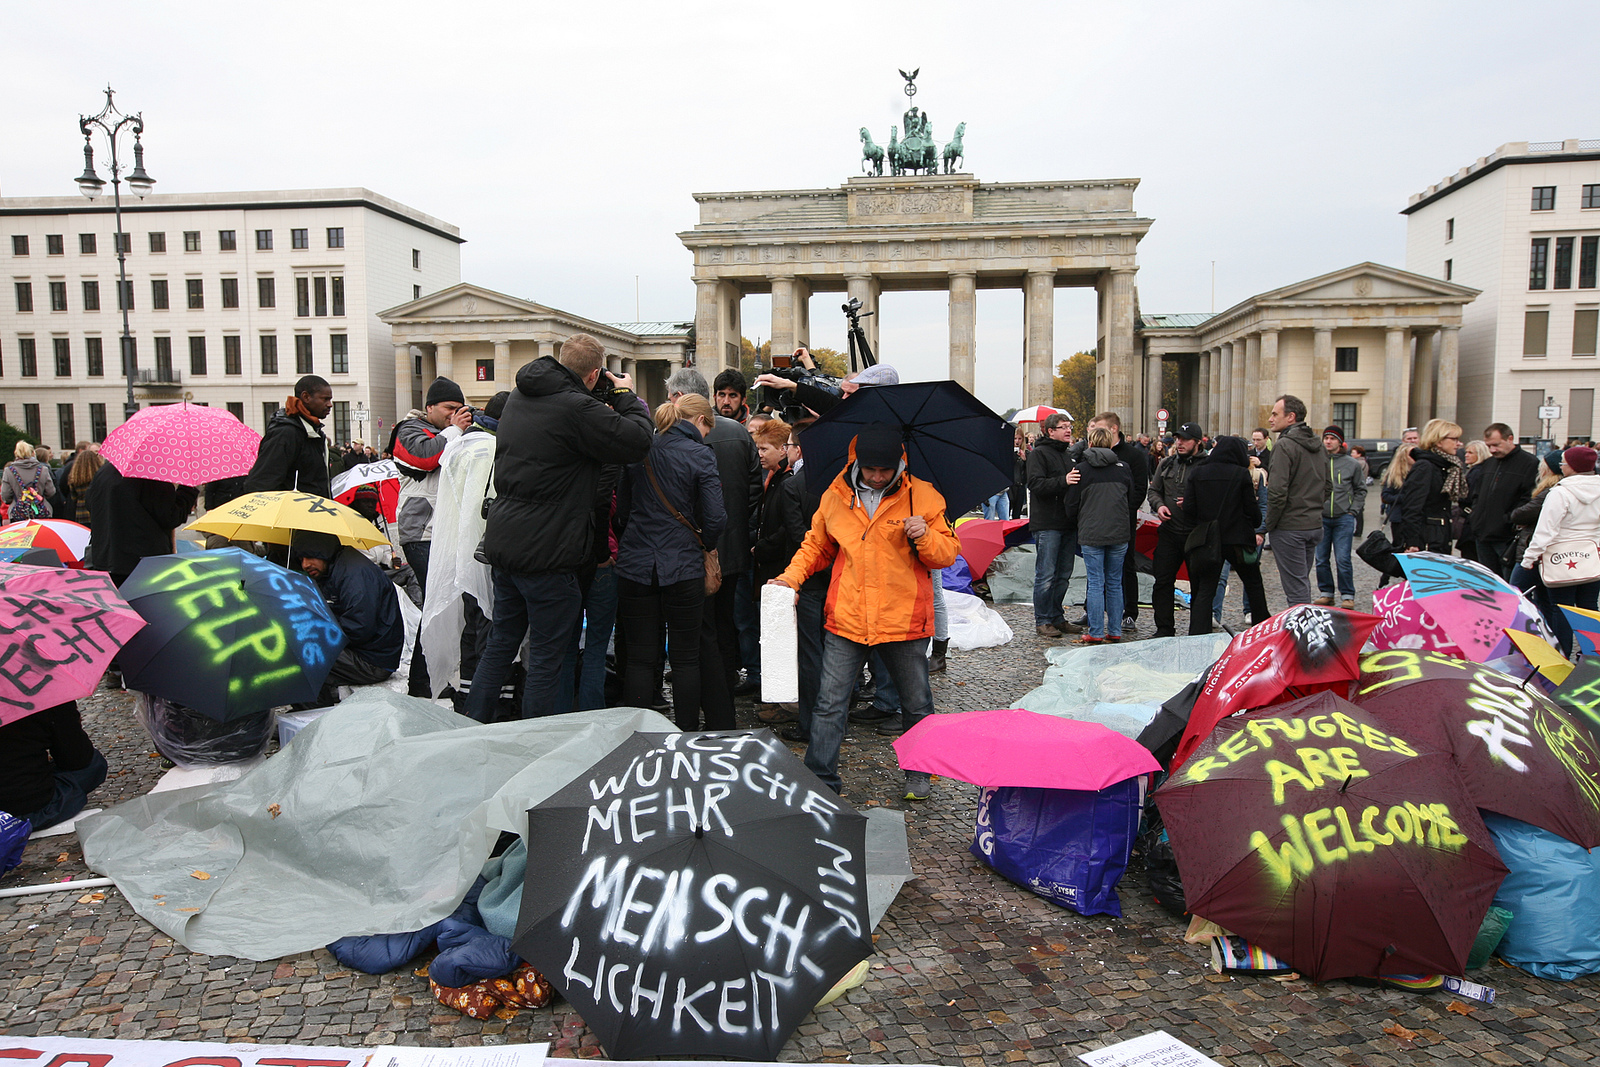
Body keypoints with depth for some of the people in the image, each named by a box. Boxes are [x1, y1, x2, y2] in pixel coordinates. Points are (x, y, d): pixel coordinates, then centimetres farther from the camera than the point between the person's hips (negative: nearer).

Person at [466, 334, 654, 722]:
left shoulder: (520, 396, 10)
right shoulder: (578, 409, -18)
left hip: (503, 542, 9)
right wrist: (627, 396, 1)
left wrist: (604, 410, 15)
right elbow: (636, 441, -15)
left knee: (500, 642, 20)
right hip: (546, 552, -8)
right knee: (546, 657, 3)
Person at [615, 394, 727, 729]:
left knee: (640, 658, 8)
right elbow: (715, 518, -11)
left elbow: (623, 507, 10)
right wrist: (704, 545, 8)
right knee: (686, 657, 8)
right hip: (683, 568, -3)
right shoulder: (700, 456, -7)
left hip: (635, 565, 3)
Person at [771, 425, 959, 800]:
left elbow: (948, 554, 2)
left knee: (917, 705, 14)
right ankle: (821, 779, 15)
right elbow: (816, 545, 18)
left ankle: (919, 774, 35)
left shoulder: (923, 497, -2)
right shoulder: (835, 496, 3)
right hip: (846, 620, 1)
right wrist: (792, 576, 4)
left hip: (904, 621, -1)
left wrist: (925, 537, -18)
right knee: (829, 704, 1)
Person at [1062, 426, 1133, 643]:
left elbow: (1071, 505, -1)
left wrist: (1075, 526, 16)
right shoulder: (1123, 468, 4)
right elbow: (1132, 499, 14)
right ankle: (1115, 632, 14)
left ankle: (1096, 633, 2)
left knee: (1096, 583, 1)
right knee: (1114, 583, 10)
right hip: (1119, 534, 3)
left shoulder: (1081, 469, -5)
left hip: (1091, 534, -3)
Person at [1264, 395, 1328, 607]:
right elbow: (1326, 487, 19)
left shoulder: (1285, 445, -14)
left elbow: (1277, 492, -20)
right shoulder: (1318, 446, 13)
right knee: (1302, 584, 17)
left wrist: (1266, 527, -12)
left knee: (1296, 589, -5)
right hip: (1315, 525, 8)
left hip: (1289, 528, -8)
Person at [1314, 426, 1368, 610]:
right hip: (1321, 518, 1)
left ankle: (1347, 596, 6)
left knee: (1343, 560, -5)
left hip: (1343, 518, -1)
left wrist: (1353, 511, 1)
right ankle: (1326, 593, 19)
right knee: (1321, 560, 5)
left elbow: (1361, 490, 11)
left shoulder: (1352, 464, 4)